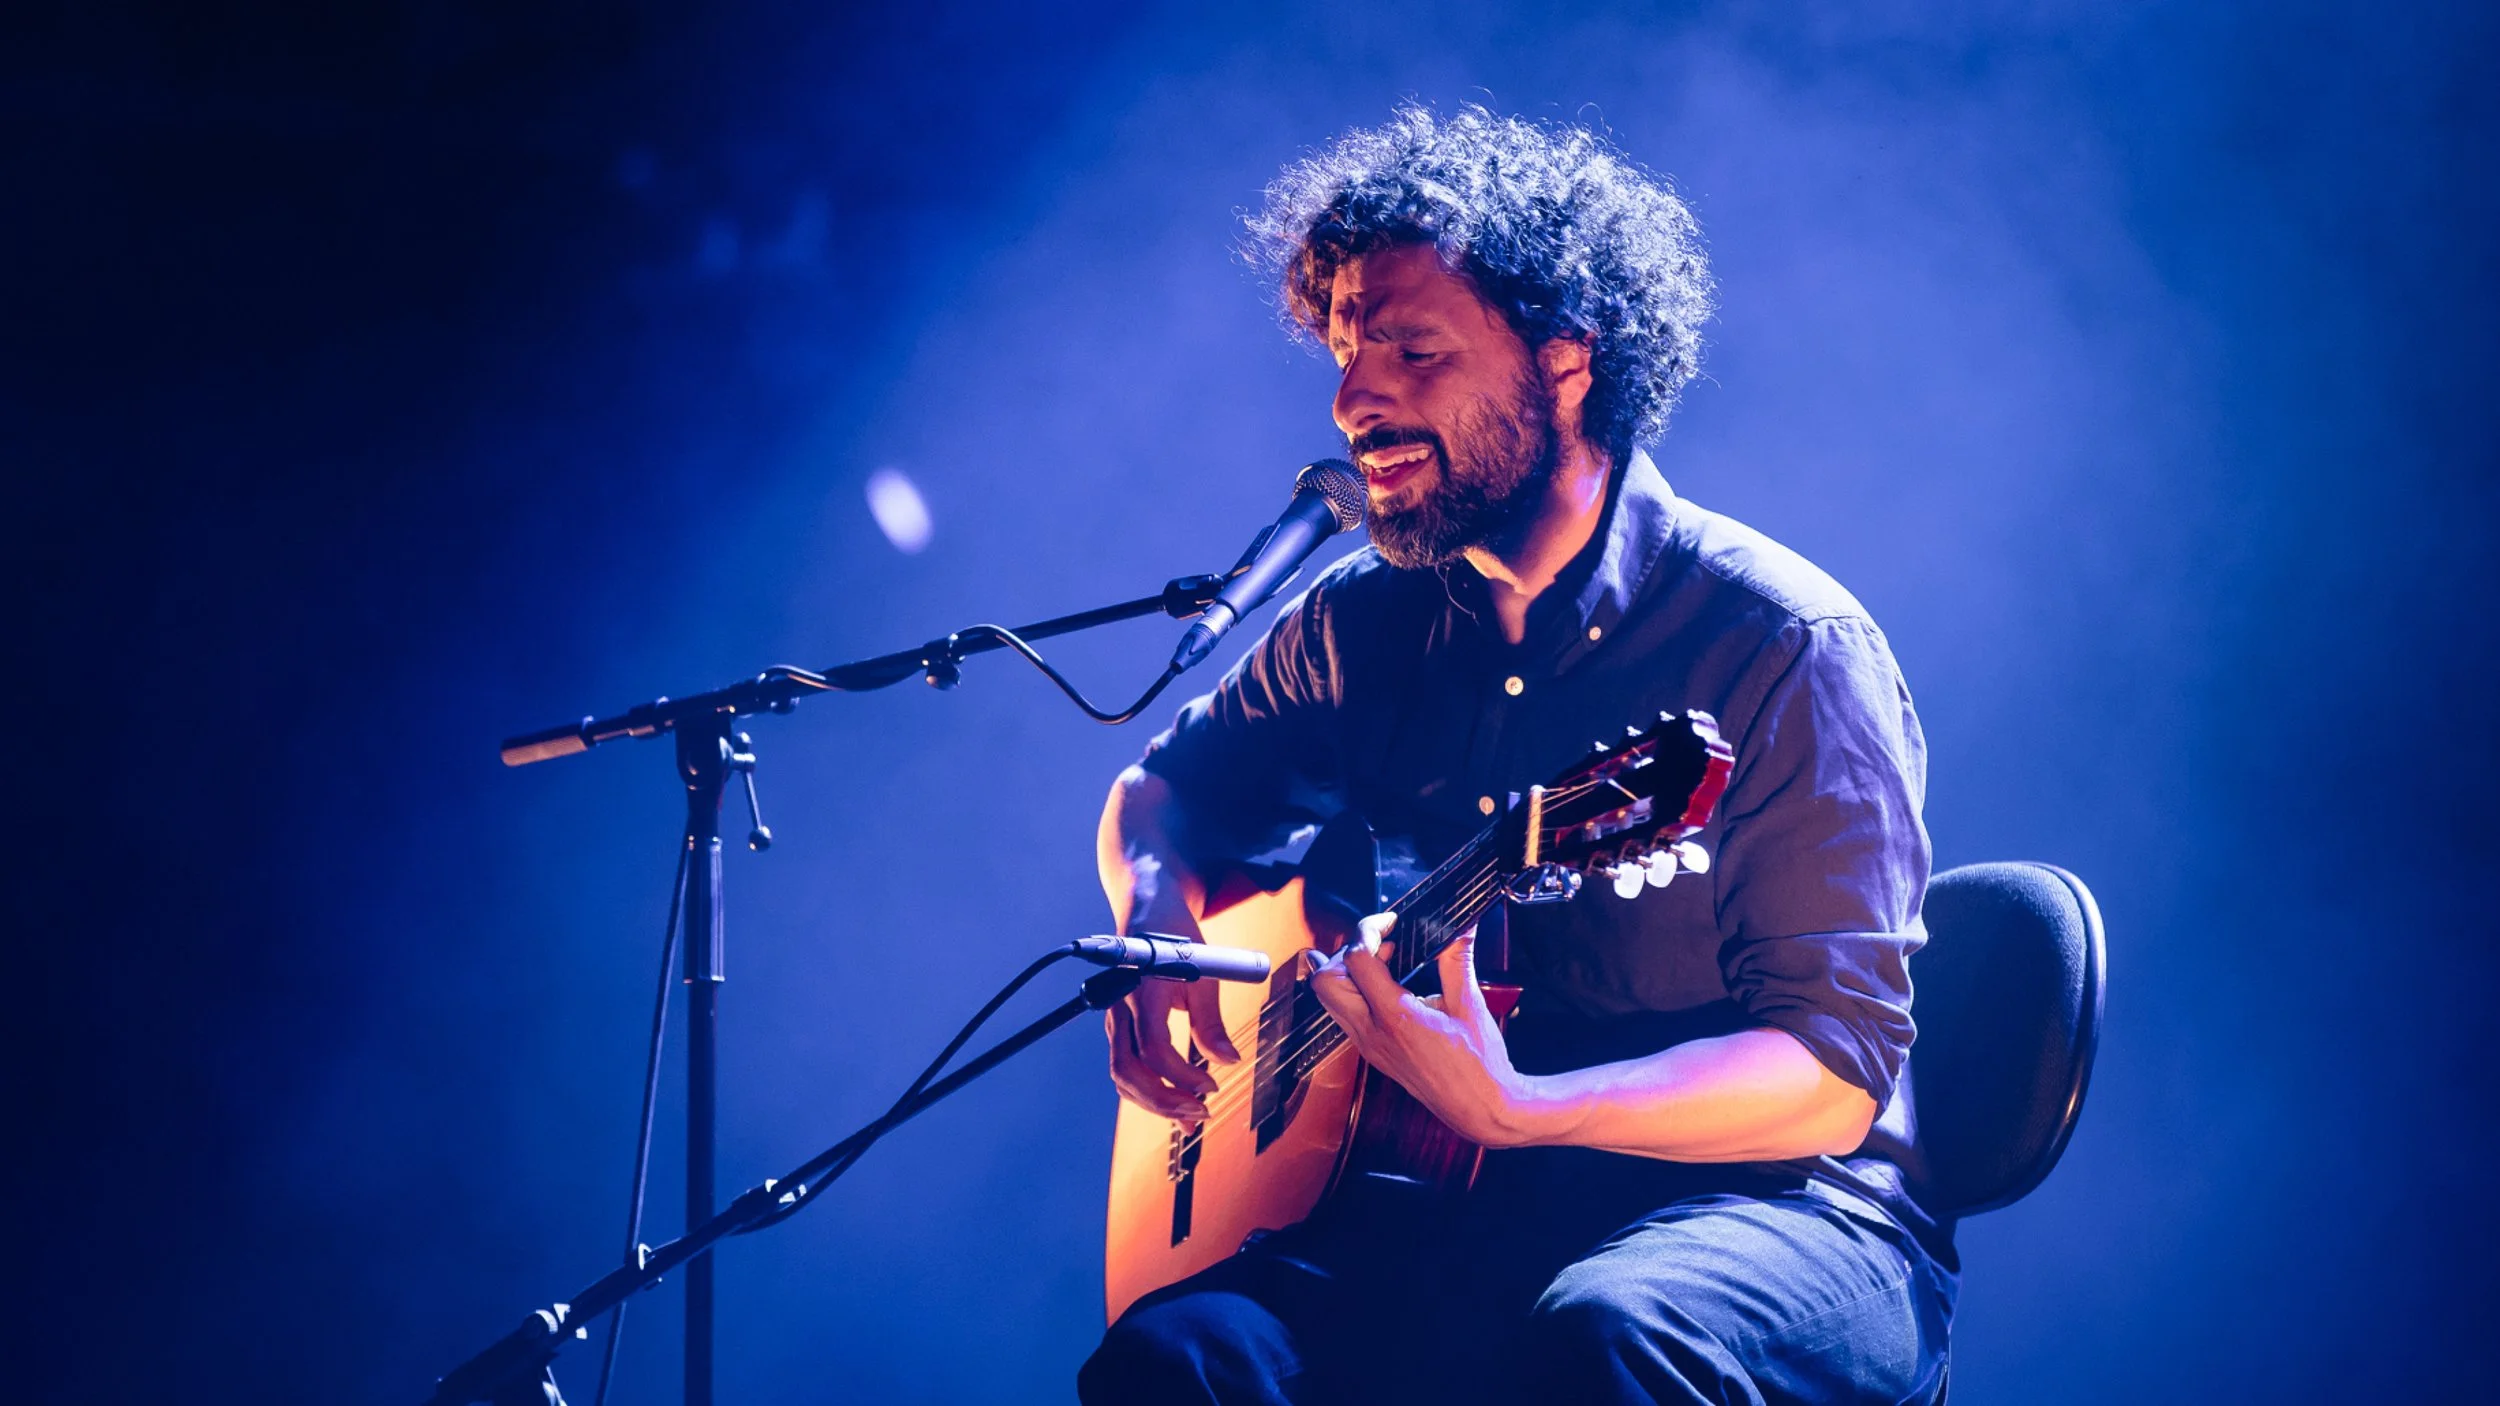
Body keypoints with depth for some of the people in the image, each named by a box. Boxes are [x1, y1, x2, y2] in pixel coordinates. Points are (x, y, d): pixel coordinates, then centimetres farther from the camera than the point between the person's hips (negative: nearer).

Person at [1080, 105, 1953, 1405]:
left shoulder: (1781, 649, -9)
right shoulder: (1364, 626, 9)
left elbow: (1838, 1069, -14)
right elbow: (1162, 789, 25)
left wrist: (1517, 1109, -29)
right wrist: (1157, 915, 0)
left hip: (1768, 1211, -4)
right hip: (1455, 1215, 4)